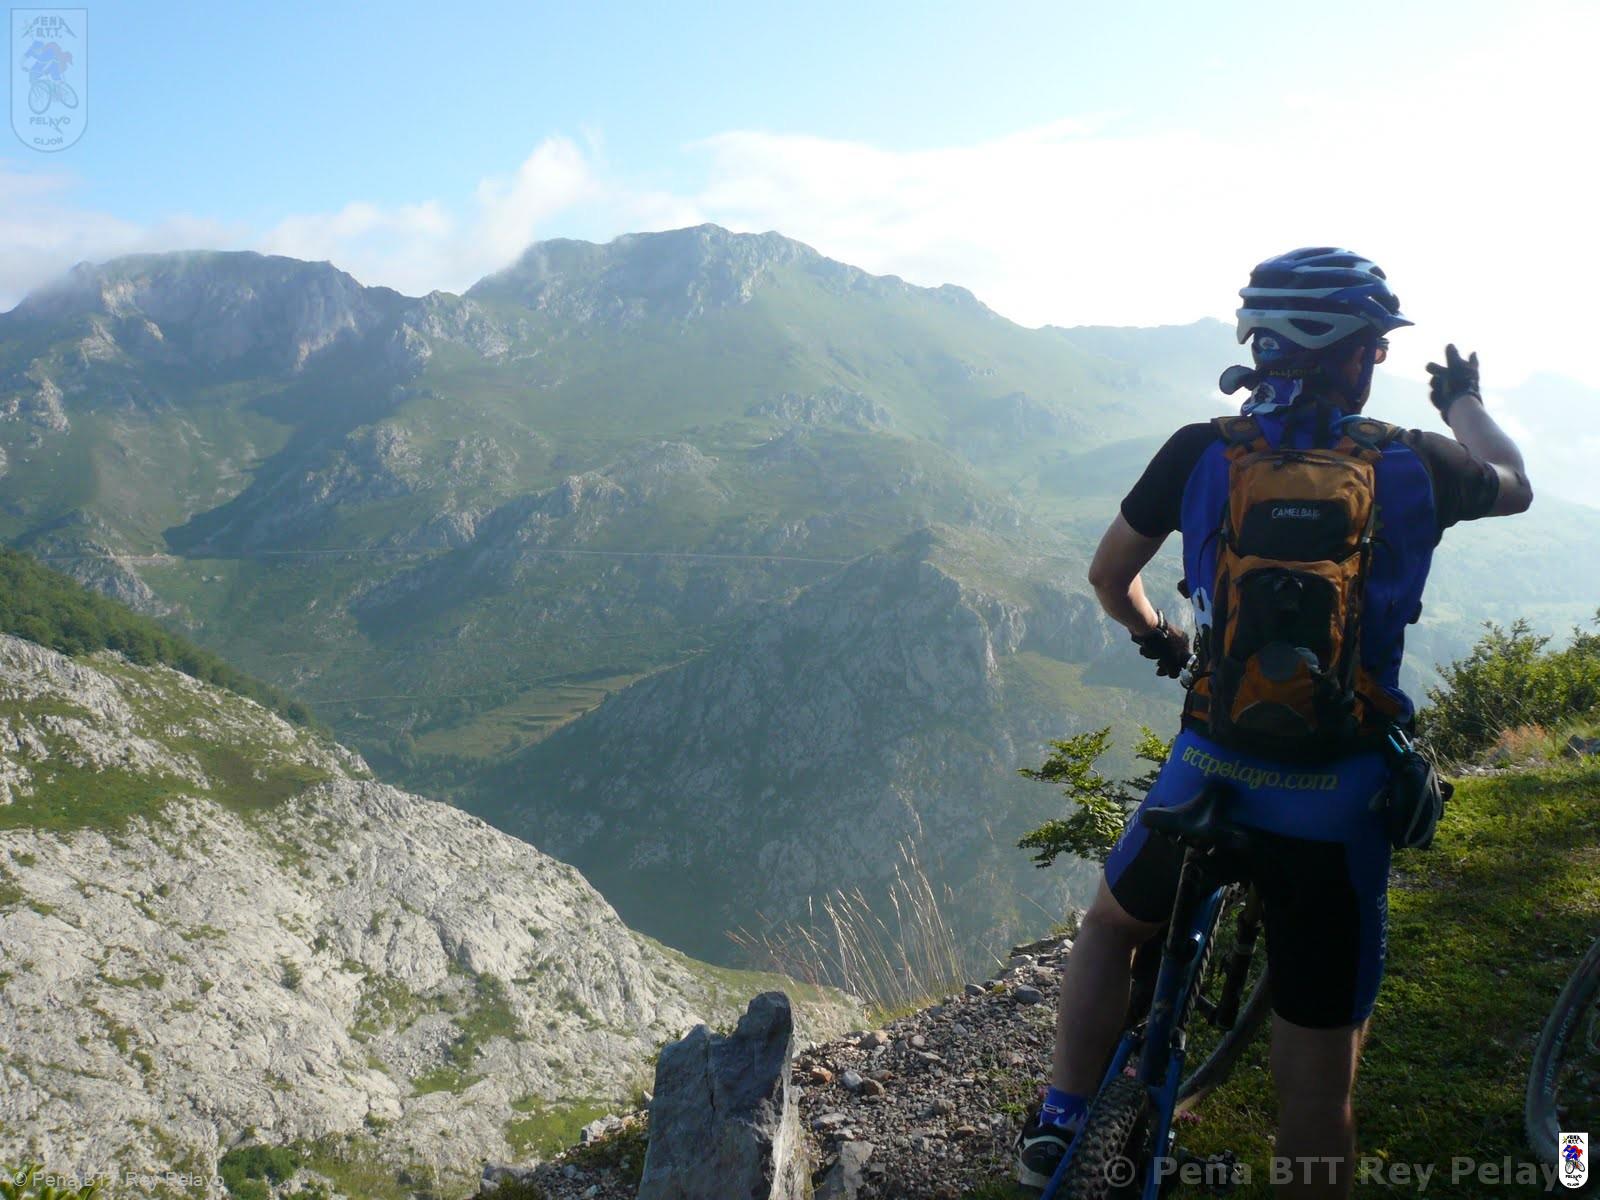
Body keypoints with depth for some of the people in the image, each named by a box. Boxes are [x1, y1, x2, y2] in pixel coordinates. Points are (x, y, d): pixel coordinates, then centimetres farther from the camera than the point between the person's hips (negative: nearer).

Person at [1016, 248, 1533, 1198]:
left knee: (1113, 924, 28)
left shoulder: (1200, 452, -3)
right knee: (1319, 1072, 12)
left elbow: (1108, 578, 9)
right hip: (1341, 801, 0)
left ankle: (1062, 1121, 24)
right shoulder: (1418, 466, -2)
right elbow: (1517, 485, 22)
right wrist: (1465, 399, 41)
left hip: (1209, 774, 1)